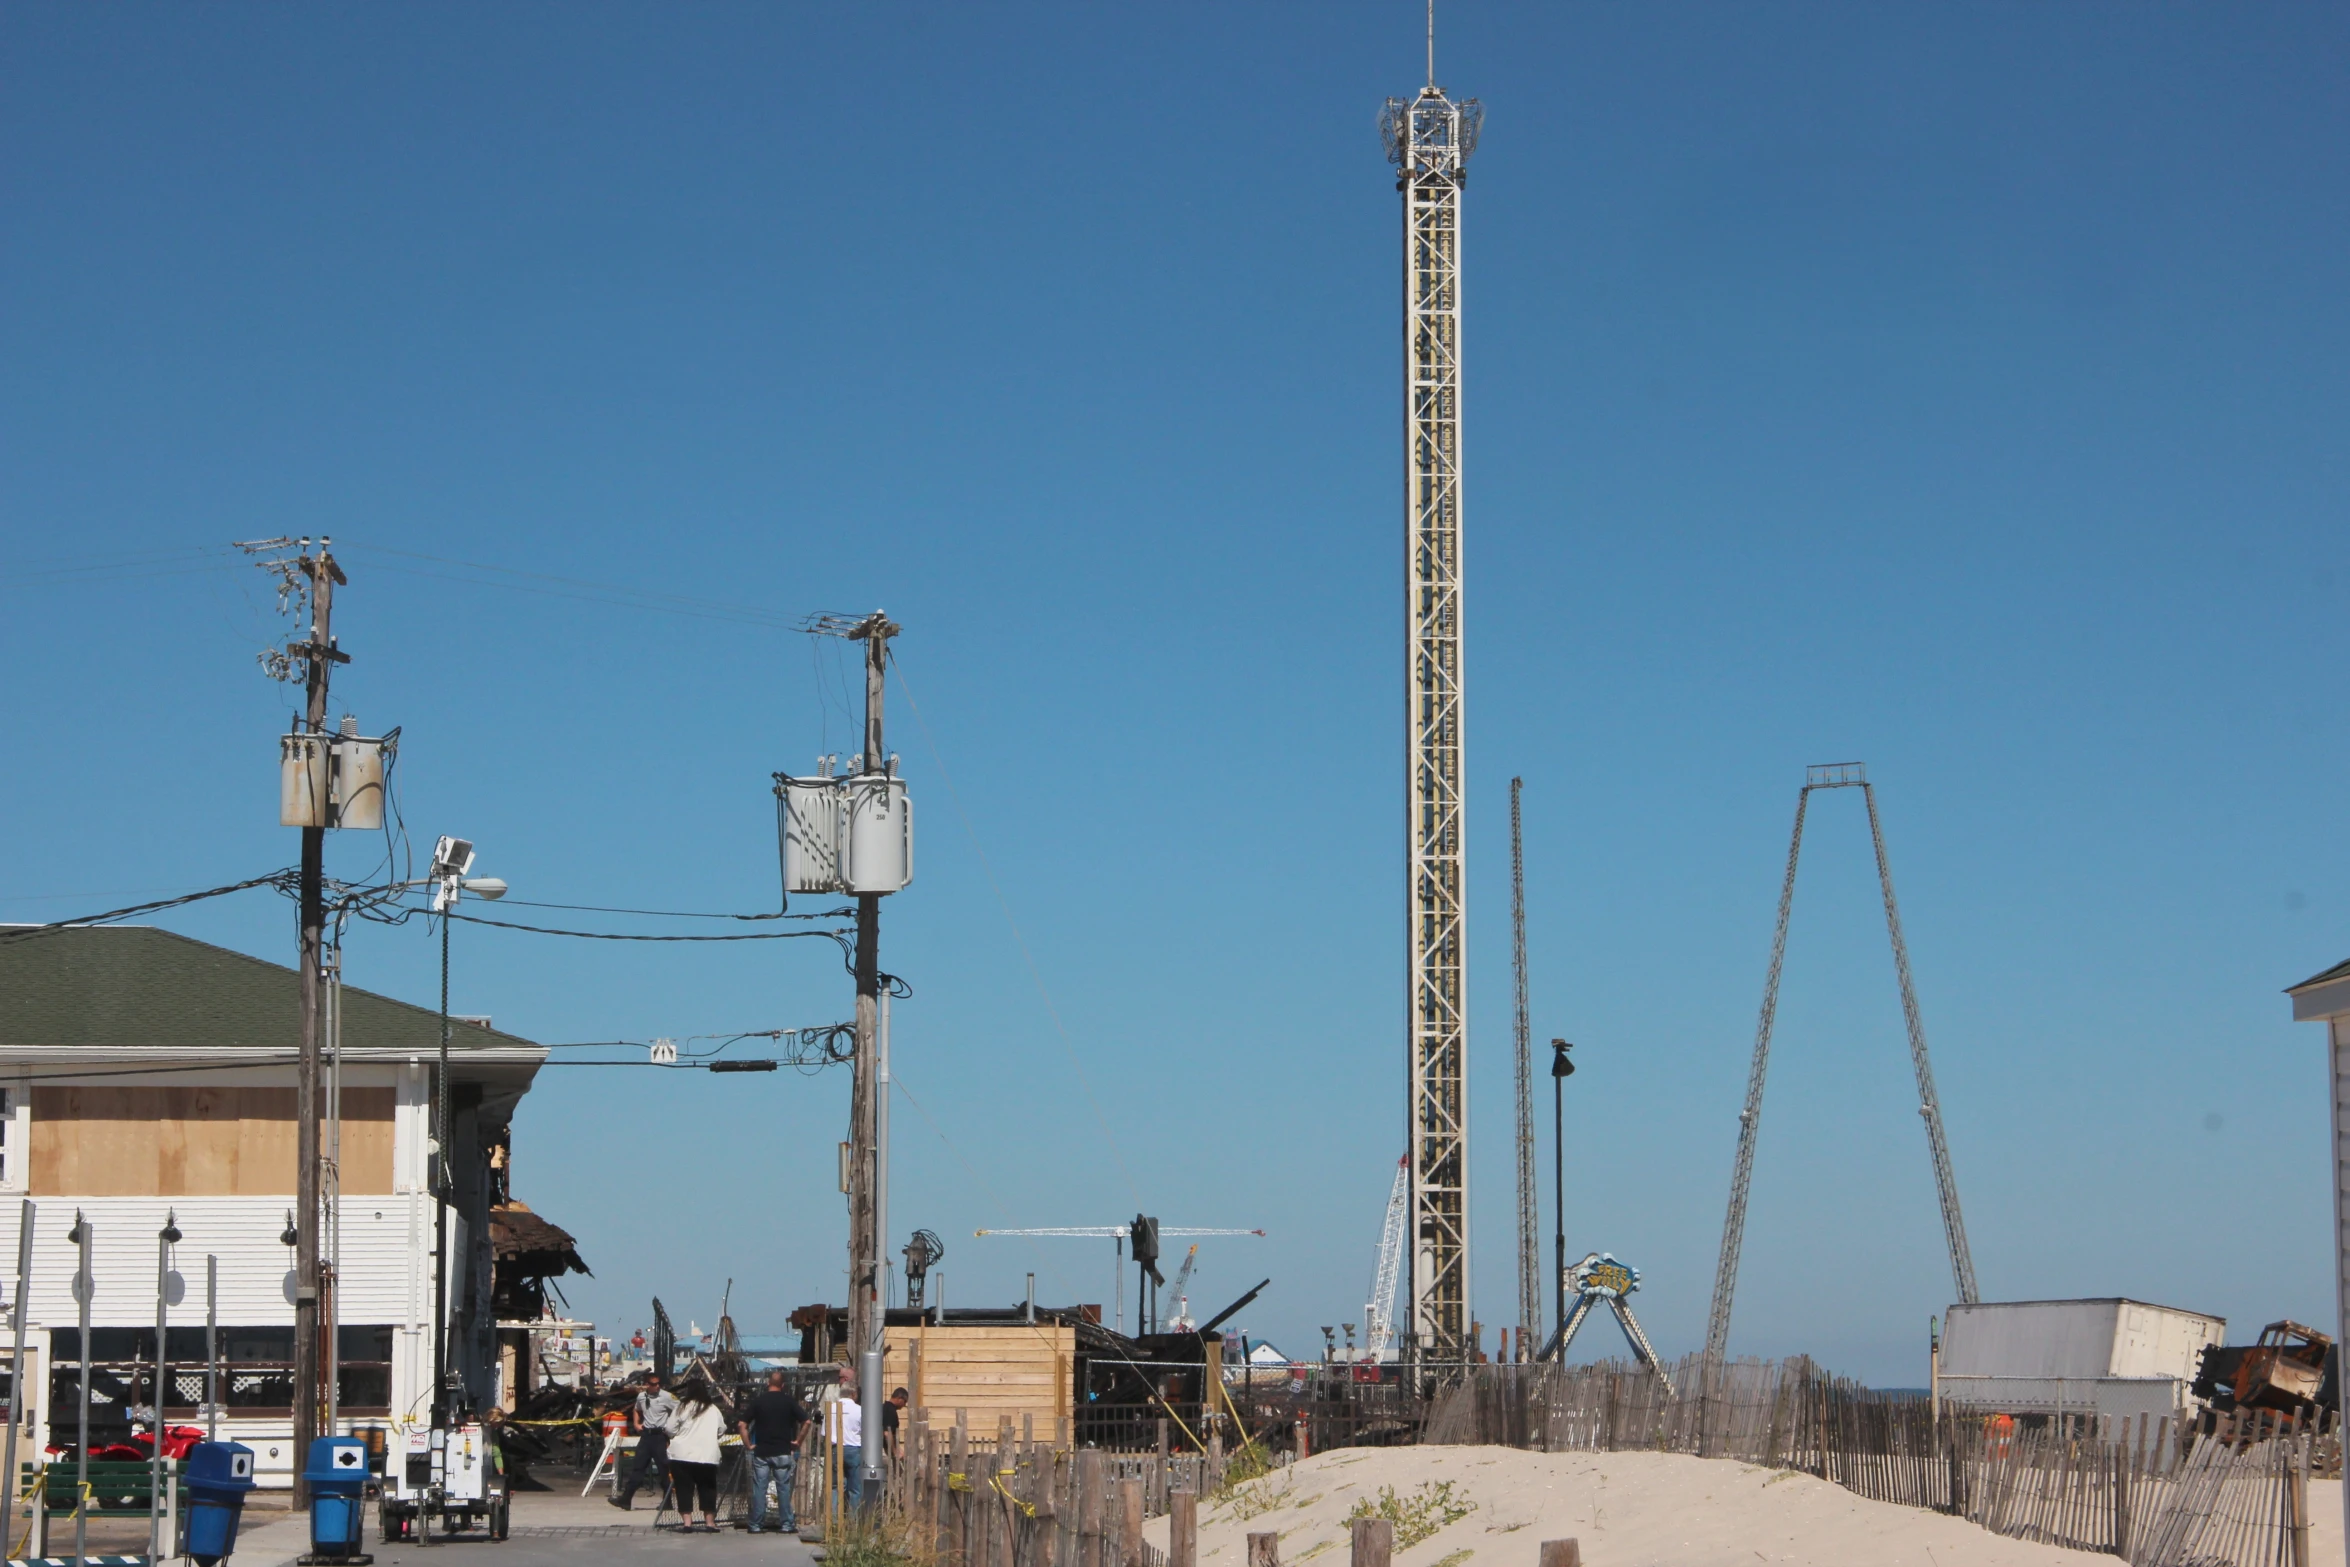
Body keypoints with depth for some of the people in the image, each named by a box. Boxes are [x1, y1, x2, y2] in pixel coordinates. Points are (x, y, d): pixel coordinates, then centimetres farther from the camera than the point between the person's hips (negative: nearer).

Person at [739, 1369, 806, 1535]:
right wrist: (798, 1441, 5)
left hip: (761, 1452, 0)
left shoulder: (758, 1401, 1)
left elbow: (742, 1425, -3)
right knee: (784, 1488, 4)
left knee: (759, 1489, 4)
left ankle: (756, 1525, 5)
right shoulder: (789, 1401, 1)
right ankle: (786, 1524, 5)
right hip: (783, 1452, 0)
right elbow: (806, 1422, -4)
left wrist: (749, 1445, 4)